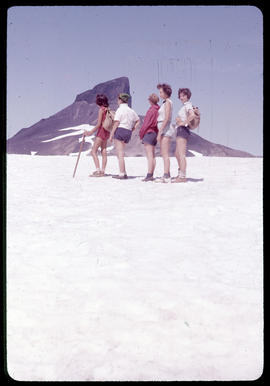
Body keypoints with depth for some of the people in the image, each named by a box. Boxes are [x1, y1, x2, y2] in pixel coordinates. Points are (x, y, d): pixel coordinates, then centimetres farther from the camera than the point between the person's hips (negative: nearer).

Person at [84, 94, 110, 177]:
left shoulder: (101, 110, -13)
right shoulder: (108, 110, 9)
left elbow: (99, 124, -17)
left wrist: (91, 132, -12)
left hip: (101, 131, -9)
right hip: (107, 132, 9)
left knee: (94, 151, -7)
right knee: (104, 152, 10)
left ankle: (97, 171, -15)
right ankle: (102, 171, 11)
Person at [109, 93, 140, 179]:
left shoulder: (120, 110, -7)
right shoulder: (131, 110, 16)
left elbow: (116, 123, -12)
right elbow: (138, 121, 24)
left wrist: (111, 135, -9)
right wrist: (132, 130, 18)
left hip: (120, 130, -7)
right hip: (128, 132, 7)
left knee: (120, 154, -6)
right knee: (120, 154, 16)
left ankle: (122, 174, -8)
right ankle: (124, 173, 14)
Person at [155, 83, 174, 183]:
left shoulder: (168, 102, -10)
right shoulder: (165, 103, 17)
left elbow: (166, 119, -18)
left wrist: (159, 132, -20)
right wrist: (160, 132, 18)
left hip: (166, 129, -10)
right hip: (164, 130, 10)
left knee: (165, 154, -11)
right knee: (164, 154, 11)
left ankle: (166, 176, -12)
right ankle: (167, 175, 13)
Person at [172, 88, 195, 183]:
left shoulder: (188, 105, -9)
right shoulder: (184, 106, 20)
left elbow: (192, 115, -29)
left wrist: (183, 122, -19)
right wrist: (178, 119, 8)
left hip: (183, 130, -11)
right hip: (180, 130, 11)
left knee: (181, 154, -12)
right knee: (177, 154, 16)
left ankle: (182, 177, -14)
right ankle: (180, 174, 24)